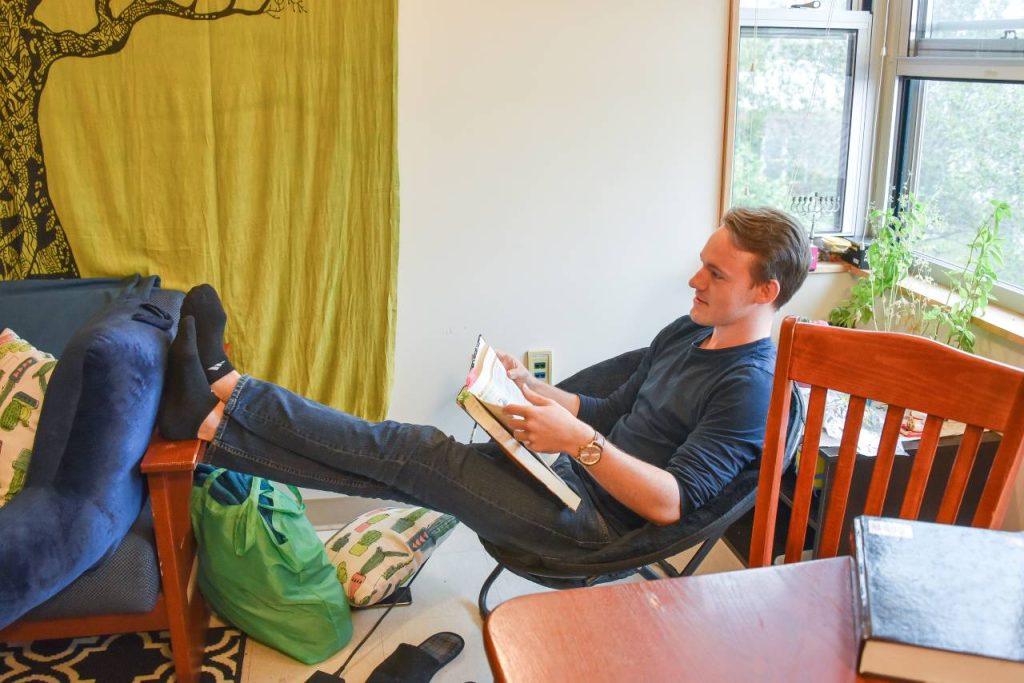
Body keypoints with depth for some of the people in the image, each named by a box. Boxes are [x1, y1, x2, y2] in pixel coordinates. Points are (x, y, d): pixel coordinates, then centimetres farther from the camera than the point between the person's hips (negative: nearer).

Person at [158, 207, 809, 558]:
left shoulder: (751, 386, -16)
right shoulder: (687, 332, 13)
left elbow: (671, 503, -23)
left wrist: (579, 441, -29)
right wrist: (533, 389, 6)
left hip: (597, 520, -8)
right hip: (574, 474, 8)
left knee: (418, 455, -15)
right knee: (405, 460, -6)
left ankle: (224, 388, -12)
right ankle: (212, 419, -9)